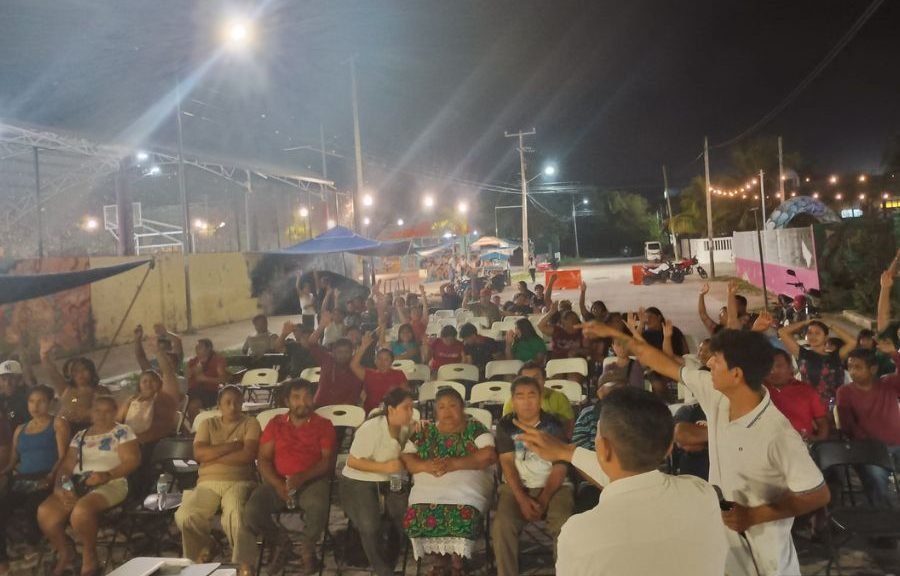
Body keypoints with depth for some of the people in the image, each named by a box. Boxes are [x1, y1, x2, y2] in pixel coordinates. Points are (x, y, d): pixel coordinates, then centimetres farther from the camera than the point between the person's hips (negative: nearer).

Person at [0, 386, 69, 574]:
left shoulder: (58, 424, 9)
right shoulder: (20, 429, 25)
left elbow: (62, 456, -2)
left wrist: (51, 476, -19)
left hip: (44, 479, -5)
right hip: (20, 480, 5)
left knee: (31, 507, -32)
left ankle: (32, 547, 1)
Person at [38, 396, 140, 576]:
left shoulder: (122, 432, 3)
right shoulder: (80, 436, 18)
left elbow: (133, 461, -6)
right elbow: (66, 465, 11)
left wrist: (107, 475, -20)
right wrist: (60, 486, -10)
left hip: (110, 484, -5)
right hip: (78, 484, 5)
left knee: (81, 511, -35)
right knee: (45, 511, -20)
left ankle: (89, 559, -8)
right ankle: (65, 552, 7)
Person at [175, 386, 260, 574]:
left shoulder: (250, 423, 7)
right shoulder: (207, 424, 16)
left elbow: (248, 455, -9)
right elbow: (199, 453, -2)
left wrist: (213, 457, -4)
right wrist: (233, 445, -7)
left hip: (239, 482, -3)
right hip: (208, 483, 3)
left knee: (235, 516, -35)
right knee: (185, 516, -23)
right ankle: (203, 548, 7)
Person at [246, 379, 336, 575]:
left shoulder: (324, 425, 6)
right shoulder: (275, 424, 12)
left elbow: (328, 460, -3)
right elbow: (263, 459, 5)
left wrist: (301, 478, -19)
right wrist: (277, 484, -13)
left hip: (311, 481, -2)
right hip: (277, 482, 2)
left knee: (318, 507, -36)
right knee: (251, 511, -26)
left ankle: (308, 548, -3)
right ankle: (280, 543, 6)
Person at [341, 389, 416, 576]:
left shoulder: (406, 428, -4)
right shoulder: (370, 429, -23)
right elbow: (352, 462, -20)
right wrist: (384, 467, -28)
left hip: (390, 482, 6)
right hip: (359, 483, -6)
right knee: (370, 528, -23)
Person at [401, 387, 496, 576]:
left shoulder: (475, 428, 7)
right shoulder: (425, 431, 16)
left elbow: (489, 456, -7)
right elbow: (405, 458, 10)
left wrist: (453, 464, -15)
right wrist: (426, 465, -12)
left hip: (466, 491, -2)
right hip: (429, 490, 2)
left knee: (462, 518, -32)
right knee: (417, 516, -27)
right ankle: (439, 561, 0)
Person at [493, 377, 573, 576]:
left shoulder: (553, 425, -2)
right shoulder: (505, 425, 1)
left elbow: (559, 467, -5)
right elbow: (507, 464, -4)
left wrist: (544, 499, -17)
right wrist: (522, 499, -16)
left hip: (553, 485, -1)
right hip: (517, 486, 1)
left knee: (563, 525, -28)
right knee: (502, 524, -25)